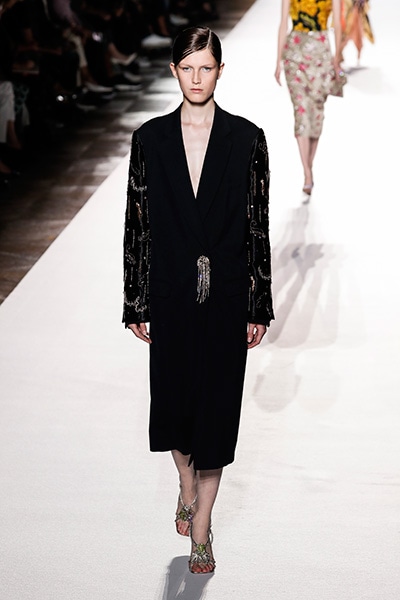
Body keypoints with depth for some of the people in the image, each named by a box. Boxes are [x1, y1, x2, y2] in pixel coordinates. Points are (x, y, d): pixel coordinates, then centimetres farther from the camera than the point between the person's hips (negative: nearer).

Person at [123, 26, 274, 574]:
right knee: (174, 397, 12)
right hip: (171, 293, 1)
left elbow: (257, 226, -1)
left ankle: (201, 528, 15)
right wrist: (136, 304, 2)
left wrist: (259, 307, -2)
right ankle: (188, 488, 40)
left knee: (217, 405, 3)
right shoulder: (150, 139, 0)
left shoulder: (247, 138, -3)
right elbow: (137, 225, 2)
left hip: (226, 296, -1)